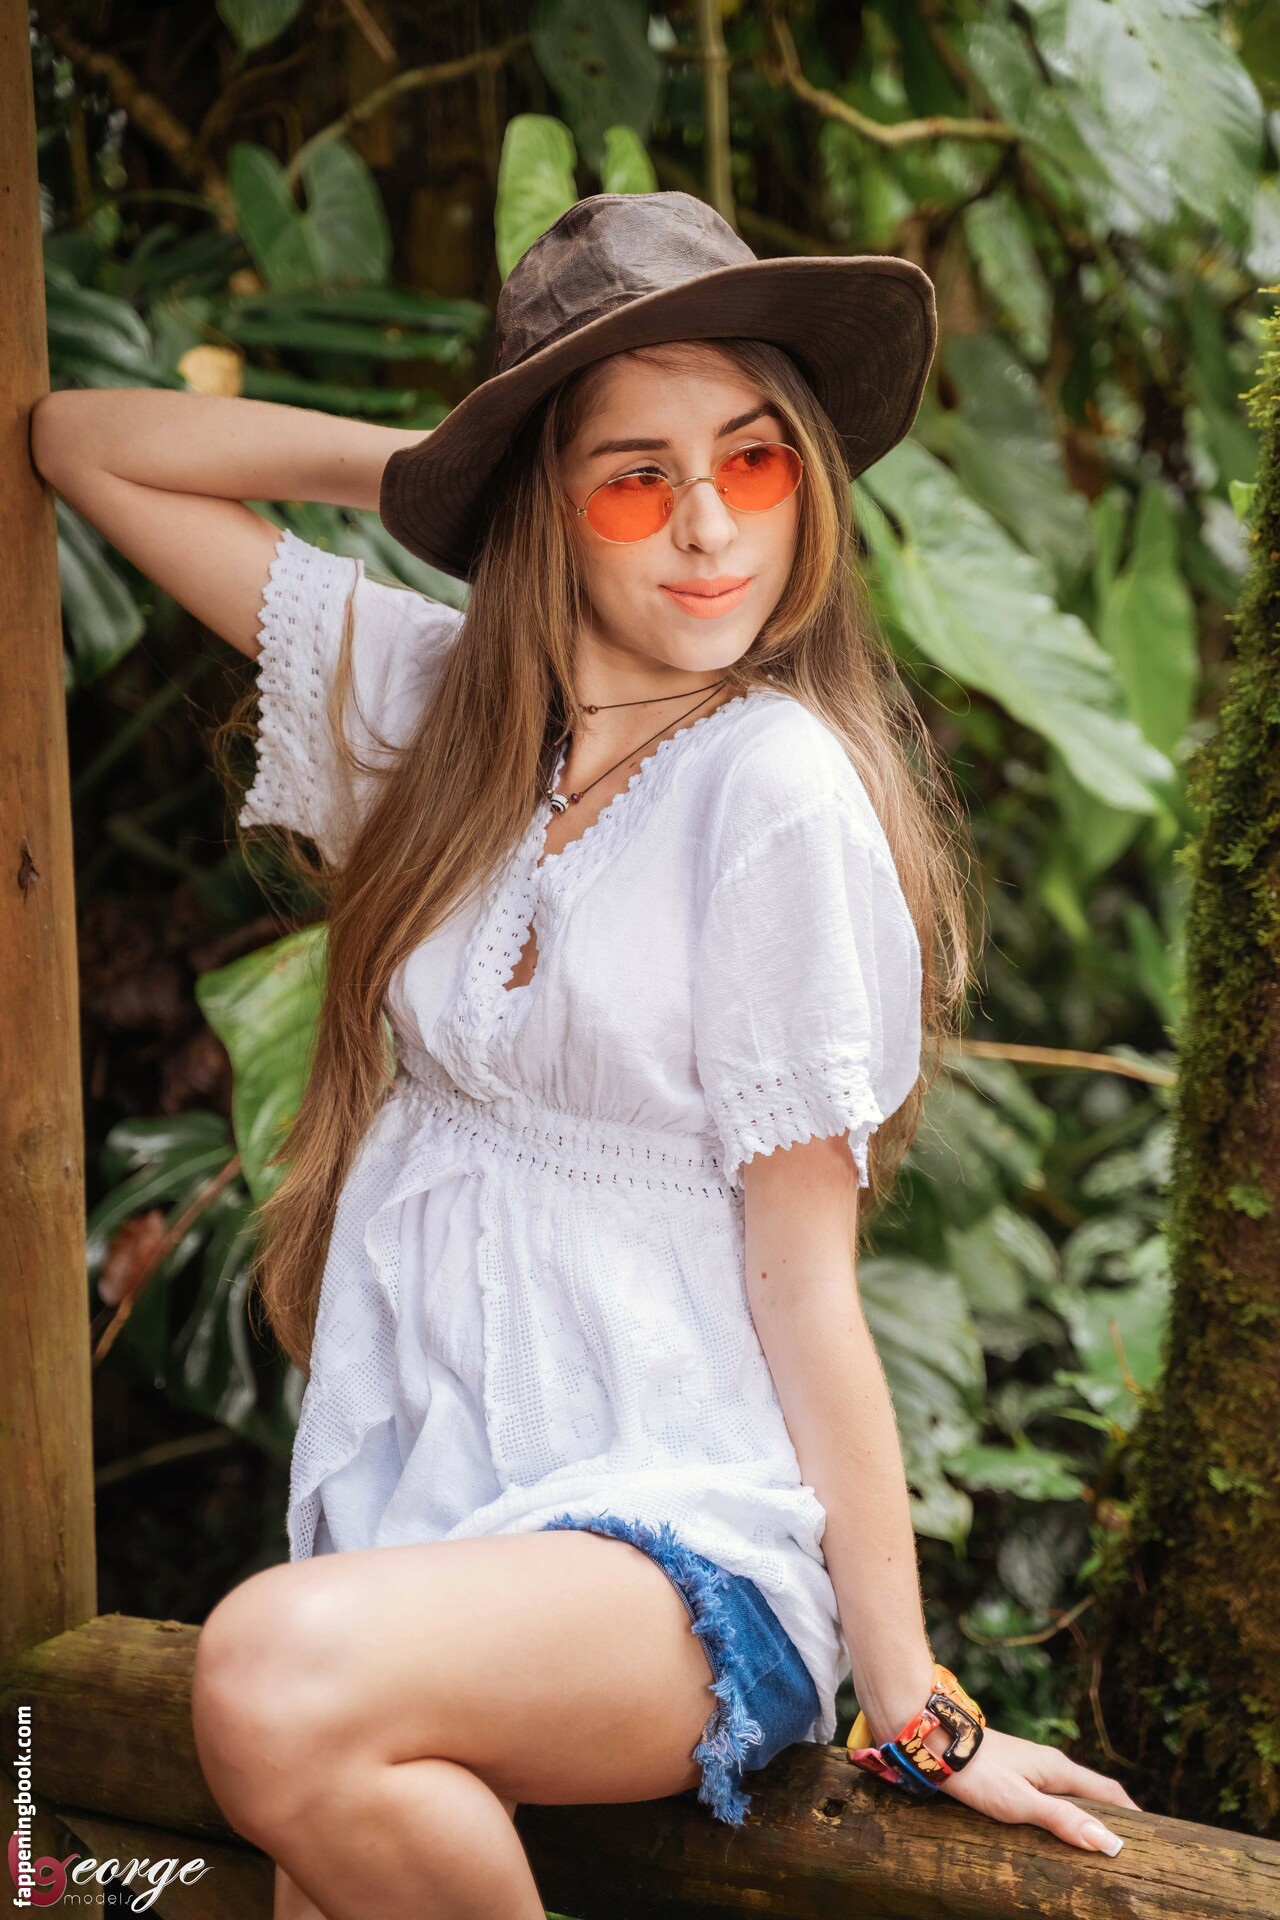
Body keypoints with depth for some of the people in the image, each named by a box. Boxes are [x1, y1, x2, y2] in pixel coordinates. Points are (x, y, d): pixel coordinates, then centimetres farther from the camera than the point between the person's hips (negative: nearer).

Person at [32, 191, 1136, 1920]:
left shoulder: (782, 784, -11)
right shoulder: (435, 692, 6)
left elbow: (805, 1278, -8)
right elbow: (86, 446, 14)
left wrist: (917, 1708, -6)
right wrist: (415, 467, 3)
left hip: (683, 1537, -5)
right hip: (409, 1507, 6)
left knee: (281, 1679, -33)